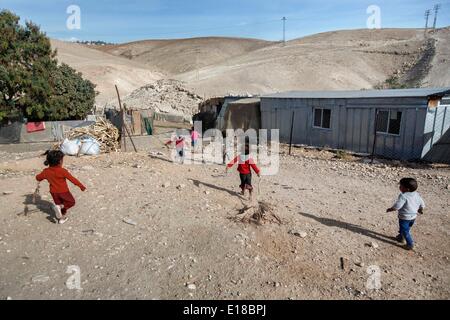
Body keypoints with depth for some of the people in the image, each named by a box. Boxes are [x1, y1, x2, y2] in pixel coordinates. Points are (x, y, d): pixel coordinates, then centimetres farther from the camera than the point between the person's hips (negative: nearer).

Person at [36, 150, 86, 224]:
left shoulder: (46, 171, -6)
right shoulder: (62, 171, -21)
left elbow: (38, 177, 9)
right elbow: (72, 179, -19)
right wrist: (81, 186, -12)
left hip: (54, 192, 5)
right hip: (63, 192, -5)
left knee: (59, 203, 23)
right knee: (71, 202, 12)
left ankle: (62, 217, 25)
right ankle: (60, 207, -13)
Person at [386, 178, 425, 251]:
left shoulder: (403, 196, -26)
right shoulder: (417, 195, -1)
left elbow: (397, 206, -28)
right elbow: (422, 204, 9)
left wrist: (390, 209, -11)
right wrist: (420, 210, 28)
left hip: (404, 217, -8)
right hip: (413, 216, 8)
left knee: (405, 231, 6)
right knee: (407, 229, 25)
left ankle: (410, 244, 8)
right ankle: (401, 237, 44)